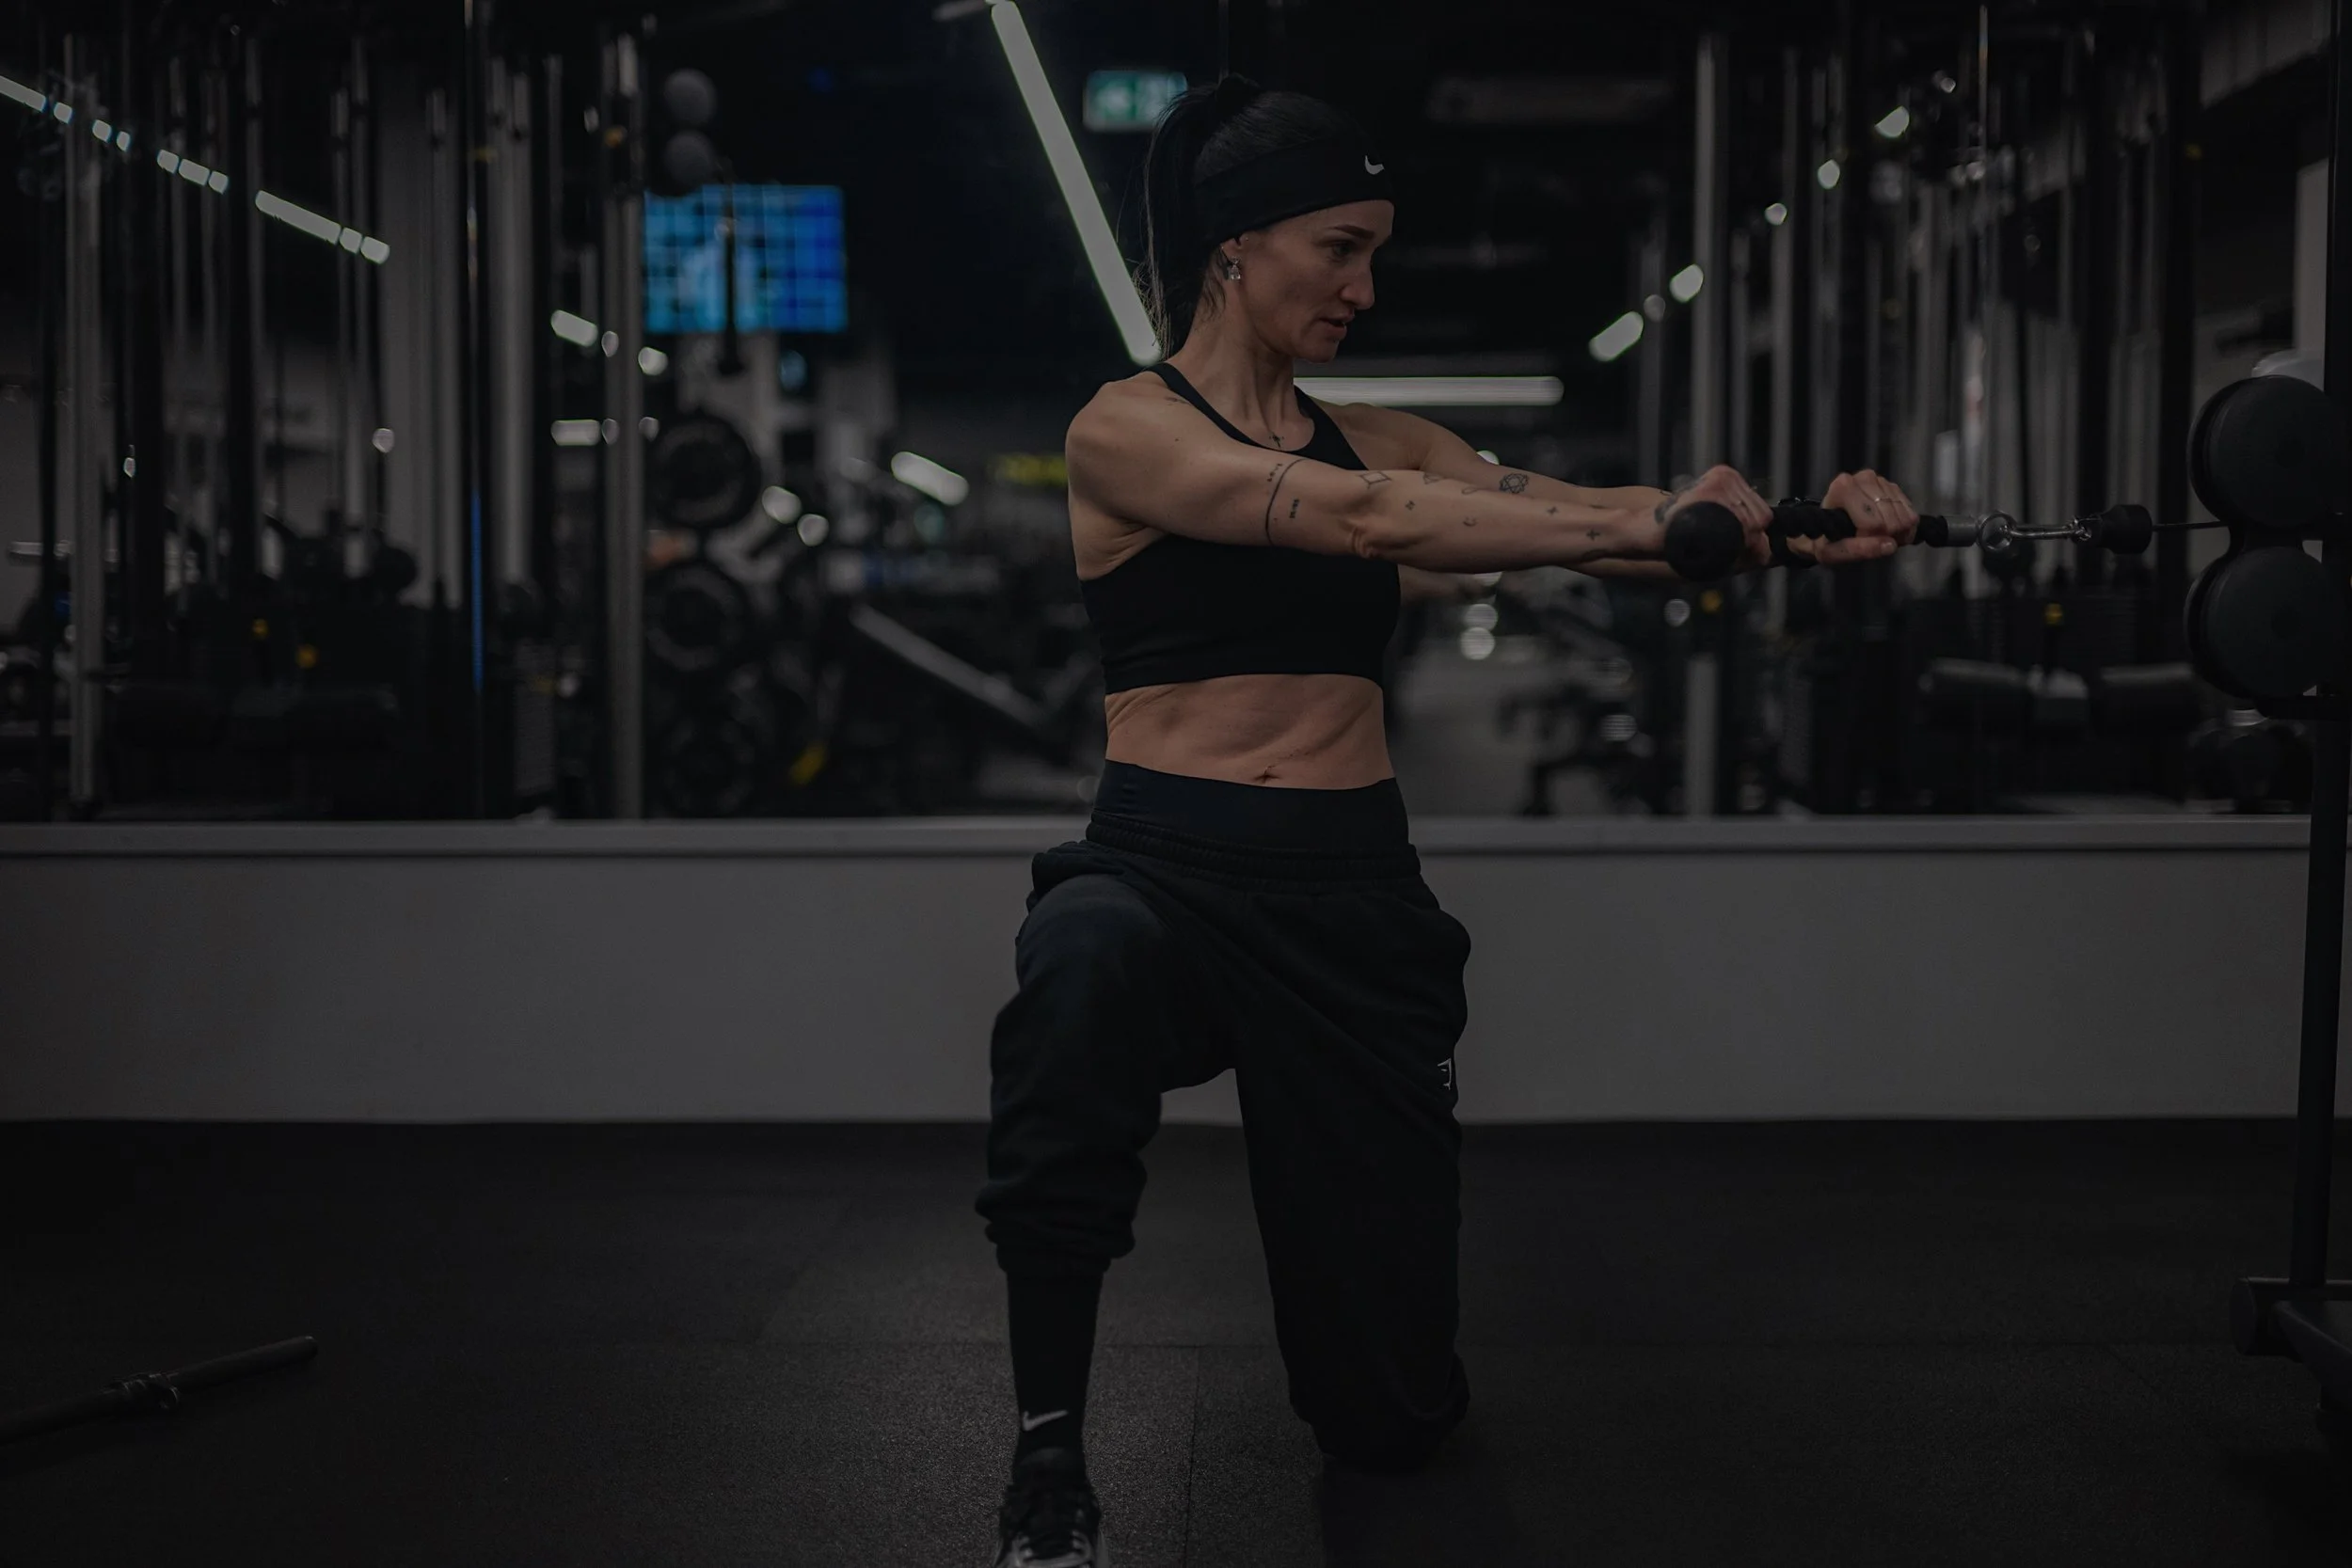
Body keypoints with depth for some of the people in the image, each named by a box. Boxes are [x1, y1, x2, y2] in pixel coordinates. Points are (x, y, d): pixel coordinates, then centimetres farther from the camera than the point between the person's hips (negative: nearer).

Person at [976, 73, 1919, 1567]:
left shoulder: (1374, 433, 12)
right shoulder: (1128, 430, -5)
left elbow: (1570, 507, -2)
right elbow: (1351, 519, -22)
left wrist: (1790, 529, -21)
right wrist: (1643, 527, -31)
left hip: (1357, 885, 4)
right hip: (1171, 862, -4)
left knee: (1397, 1405, 7)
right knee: (1086, 970, -44)